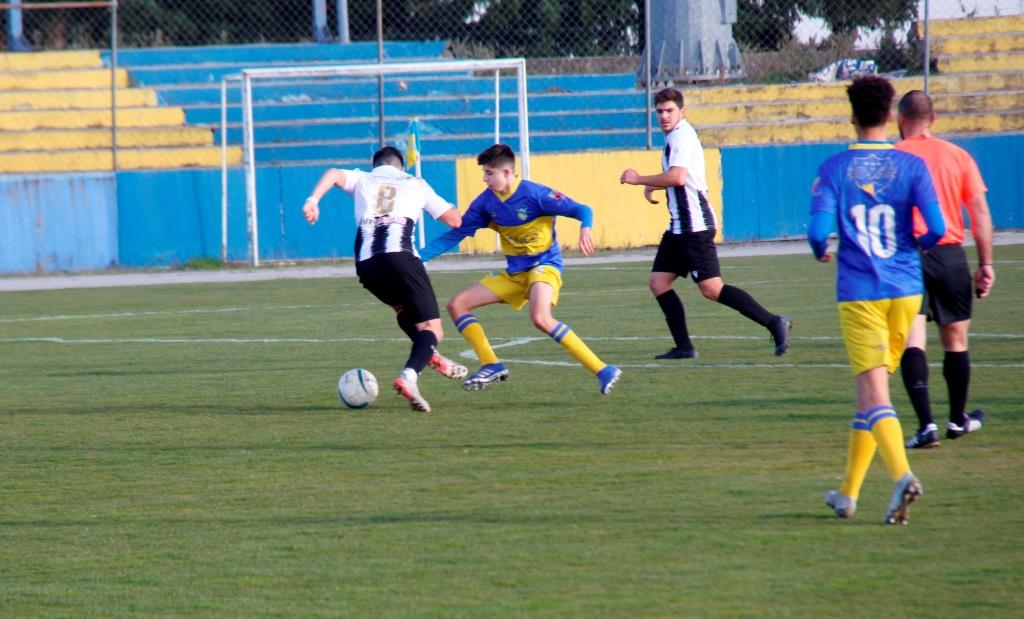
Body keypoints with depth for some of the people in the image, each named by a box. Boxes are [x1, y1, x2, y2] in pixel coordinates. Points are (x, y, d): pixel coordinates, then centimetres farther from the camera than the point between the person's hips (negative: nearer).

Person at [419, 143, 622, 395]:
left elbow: (583, 210, -13)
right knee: (457, 304, 2)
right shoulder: (486, 202, 1)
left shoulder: (534, 194, -17)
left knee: (540, 318, -35)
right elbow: (455, 235, 7)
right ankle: (491, 366, 3)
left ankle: (603, 371, -31)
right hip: (514, 272, 8)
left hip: (544, 265, -8)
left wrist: (585, 230, -37)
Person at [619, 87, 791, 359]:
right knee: (658, 282, 6)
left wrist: (639, 179, -16)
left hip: (694, 226, -10)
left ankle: (773, 322, -10)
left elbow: (677, 177, -26)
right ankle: (684, 347, 6)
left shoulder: (681, 136, -12)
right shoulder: (676, 136, 19)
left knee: (711, 288, -12)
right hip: (679, 226, 10)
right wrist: (651, 186, 16)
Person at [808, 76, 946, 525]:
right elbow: (936, 228, -10)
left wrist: (821, 252, 12)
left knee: (873, 392, -8)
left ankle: (902, 474, -32)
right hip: (905, 290, 3)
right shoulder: (911, 167, -1)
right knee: (871, 388, 16)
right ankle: (848, 492, 23)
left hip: (858, 293, -2)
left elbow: (818, 231, -12)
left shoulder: (834, 169, -3)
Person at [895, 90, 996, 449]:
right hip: (950, 255, 2)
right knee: (956, 341, 17)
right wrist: (986, 264, 7)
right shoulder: (957, 156, 7)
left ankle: (926, 424, -19)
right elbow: (980, 211, 4)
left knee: (912, 341, -6)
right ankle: (958, 420, 32)